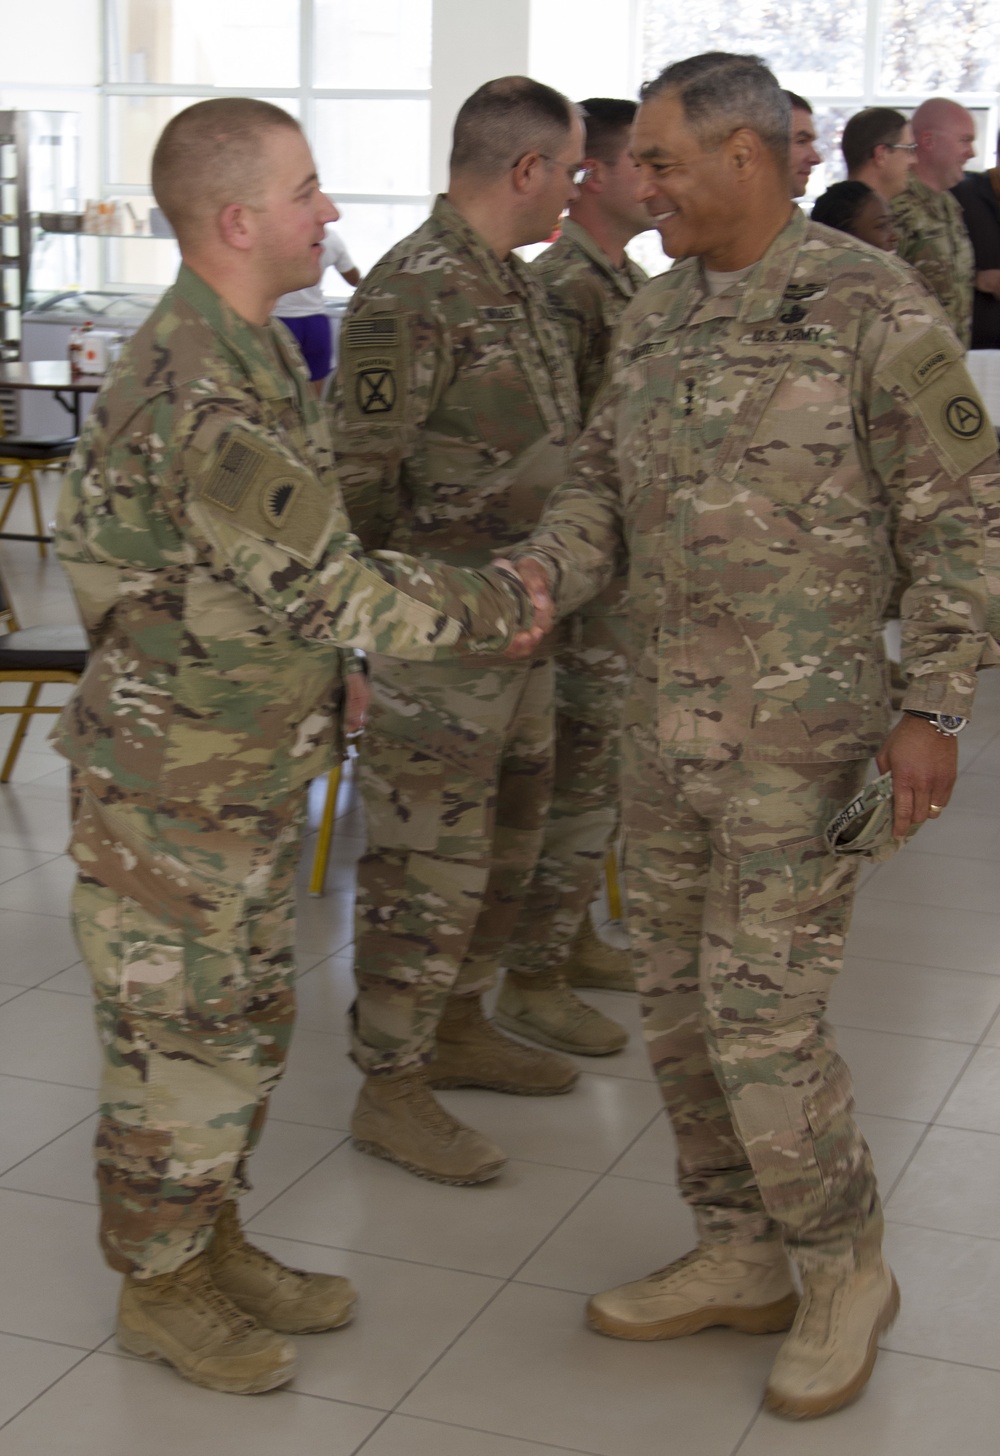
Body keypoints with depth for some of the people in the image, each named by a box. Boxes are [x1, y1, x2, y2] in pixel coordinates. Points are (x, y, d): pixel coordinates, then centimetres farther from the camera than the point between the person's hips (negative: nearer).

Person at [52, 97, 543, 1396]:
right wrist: (494, 609, -15)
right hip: (171, 784, -9)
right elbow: (326, 588, -27)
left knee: (245, 1025, 19)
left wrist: (334, 665, 12)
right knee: (173, 1039, 5)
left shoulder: (251, 351, 7)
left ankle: (211, 1241, 36)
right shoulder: (195, 396, -26)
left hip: (256, 770, 9)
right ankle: (157, 1287, 22)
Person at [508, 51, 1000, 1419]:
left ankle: (843, 1267, 17)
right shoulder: (654, 316, 9)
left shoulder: (873, 305, -11)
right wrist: (537, 575, -8)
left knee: (763, 1008, -6)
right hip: (667, 722, 7)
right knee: (681, 996, 12)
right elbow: (600, 484, 13)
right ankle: (737, 1257, 28)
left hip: (800, 730, -7)